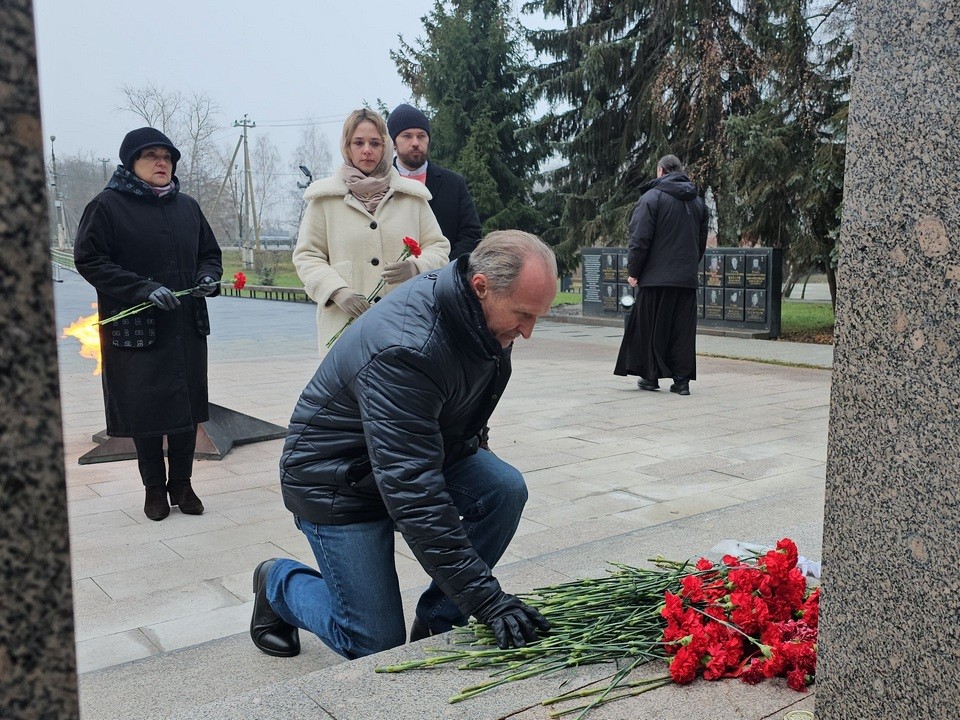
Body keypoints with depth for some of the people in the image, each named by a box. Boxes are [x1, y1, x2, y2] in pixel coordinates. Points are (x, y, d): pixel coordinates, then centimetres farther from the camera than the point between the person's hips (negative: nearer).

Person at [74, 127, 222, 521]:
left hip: (187, 328, 4)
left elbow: (210, 253, 19)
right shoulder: (107, 206, -5)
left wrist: (209, 276, -4)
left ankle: (181, 483, 25)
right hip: (134, 328, -4)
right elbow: (88, 259, -10)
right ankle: (154, 488, 21)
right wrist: (142, 287, -20)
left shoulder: (187, 206, 10)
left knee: (187, 406, 9)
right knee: (145, 411, 4)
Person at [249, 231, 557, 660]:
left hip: (420, 448, 8)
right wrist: (487, 600, -38)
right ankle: (281, 582, 23)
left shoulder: (483, 314, -10)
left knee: (505, 489, -19)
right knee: (377, 645, -5)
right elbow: (413, 493, -39)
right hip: (336, 478, -7)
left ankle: (437, 623, 0)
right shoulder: (405, 350, -37)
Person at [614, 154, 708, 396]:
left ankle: (651, 376, 9)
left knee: (651, 329, 5)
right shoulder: (698, 201, 14)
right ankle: (682, 379, 5)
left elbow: (639, 239, -11)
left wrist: (634, 272, -4)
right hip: (687, 278, 5)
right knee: (683, 330, 6)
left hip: (656, 277, -5)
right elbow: (702, 241, 18)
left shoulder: (651, 197, -6)